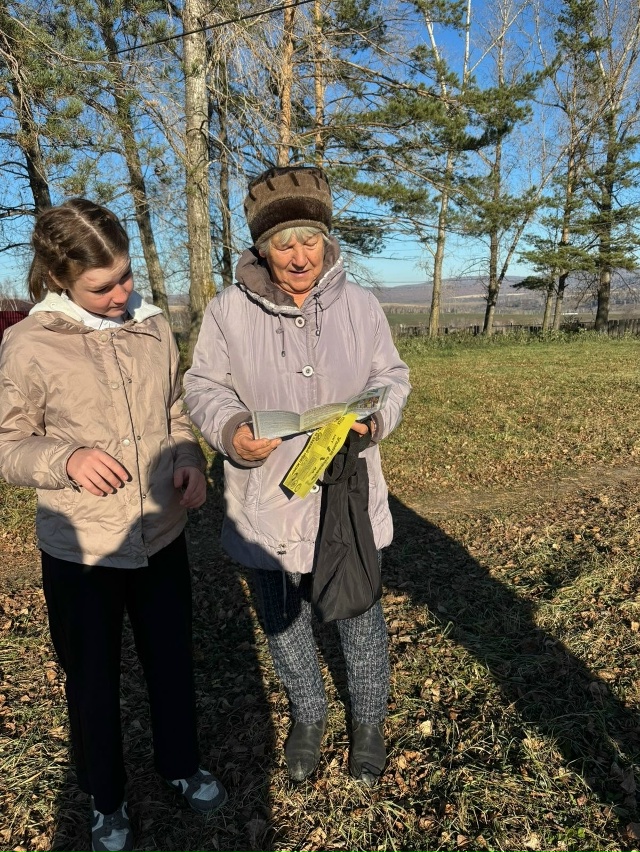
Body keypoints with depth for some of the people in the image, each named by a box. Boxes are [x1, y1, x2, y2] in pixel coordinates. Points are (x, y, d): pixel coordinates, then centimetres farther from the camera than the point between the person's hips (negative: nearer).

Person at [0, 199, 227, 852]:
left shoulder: (153, 328, -2)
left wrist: (190, 460, -9)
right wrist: (66, 459, -25)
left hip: (163, 537, 3)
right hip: (80, 552, -3)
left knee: (172, 663, 21)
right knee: (93, 681, 19)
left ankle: (181, 765, 50)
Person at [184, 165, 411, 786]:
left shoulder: (360, 305, -3)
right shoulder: (228, 310, -7)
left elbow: (392, 377, 4)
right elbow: (203, 386, -1)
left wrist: (374, 416, -18)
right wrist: (230, 429, -23)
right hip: (267, 504, 1)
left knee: (359, 617, 16)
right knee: (284, 623, 19)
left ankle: (368, 721, 44)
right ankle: (308, 717, 48)